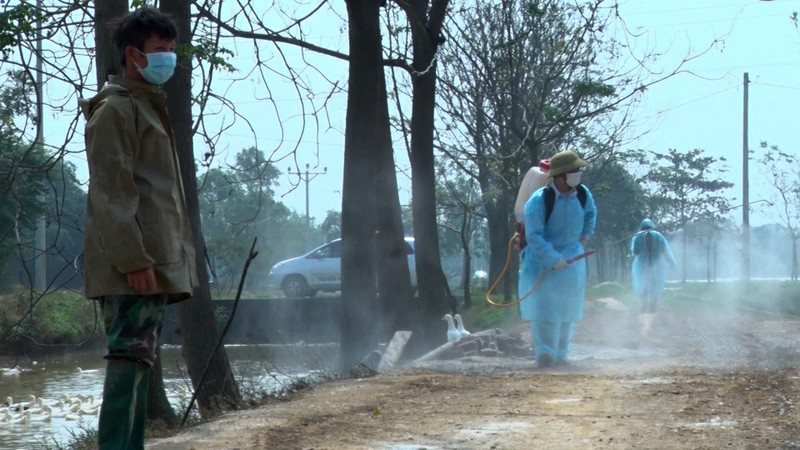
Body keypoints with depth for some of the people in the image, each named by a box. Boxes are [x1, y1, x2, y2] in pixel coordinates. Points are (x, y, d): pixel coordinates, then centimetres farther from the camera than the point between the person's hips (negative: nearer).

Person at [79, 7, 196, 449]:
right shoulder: (115, 109, -8)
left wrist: (173, 256, 20)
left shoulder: (149, 106, 23)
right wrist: (132, 258, -22)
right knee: (130, 357, -14)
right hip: (132, 264, -10)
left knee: (139, 360, 9)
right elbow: (111, 193, -16)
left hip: (154, 262, 10)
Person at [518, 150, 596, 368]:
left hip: (572, 257, 5)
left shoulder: (583, 194, -6)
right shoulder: (538, 200, -23)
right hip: (542, 259, -5)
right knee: (544, 307, -13)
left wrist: (586, 234, 11)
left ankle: (560, 353, 17)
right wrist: (553, 260, -29)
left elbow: (591, 213, 20)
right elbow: (534, 236, -25)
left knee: (567, 309, 7)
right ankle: (544, 353, -11)